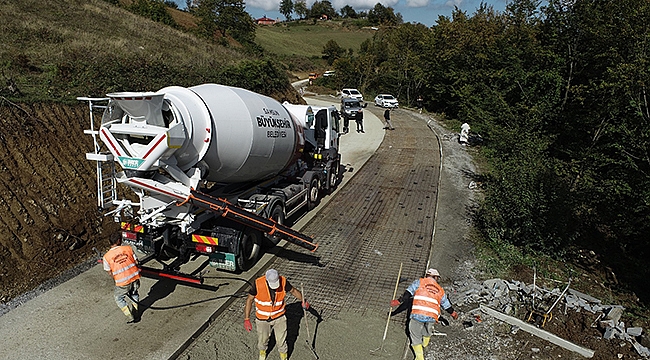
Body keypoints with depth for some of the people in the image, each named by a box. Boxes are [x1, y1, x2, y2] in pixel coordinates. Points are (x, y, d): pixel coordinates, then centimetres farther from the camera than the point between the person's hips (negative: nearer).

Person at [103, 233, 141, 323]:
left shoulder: (106, 257, -6)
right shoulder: (128, 248, -3)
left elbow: (110, 272, 3)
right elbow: (136, 262, 3)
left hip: (122, 282, -2)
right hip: (135, 278, 3)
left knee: (119, 299, 23)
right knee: (134, 293, 30)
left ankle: (130, 317, 16)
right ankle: (136, 315, 33)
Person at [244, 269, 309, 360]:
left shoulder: (283, 281, -21)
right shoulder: (258, 284, -27)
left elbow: (293, 290, -1)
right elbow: (250, 300, -14)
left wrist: (303, 301, -14)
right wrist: (246, 319, -14)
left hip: (279, 317, 0)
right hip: (262, 318, 0)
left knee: (281, 339, 14)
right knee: (263, 339, 21)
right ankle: (262, 351, 55)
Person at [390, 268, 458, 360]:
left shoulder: (420, 282, 10)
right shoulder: (440, 290, 20)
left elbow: (408, 293, -1)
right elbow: (447, 305, 31)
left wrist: (398, 301, 2)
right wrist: (453, 313, 48)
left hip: (418, 314, -4)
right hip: (432, 316, 4)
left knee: (415, 335, 12)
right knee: (428, 331, 32)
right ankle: (425, 345, 54)